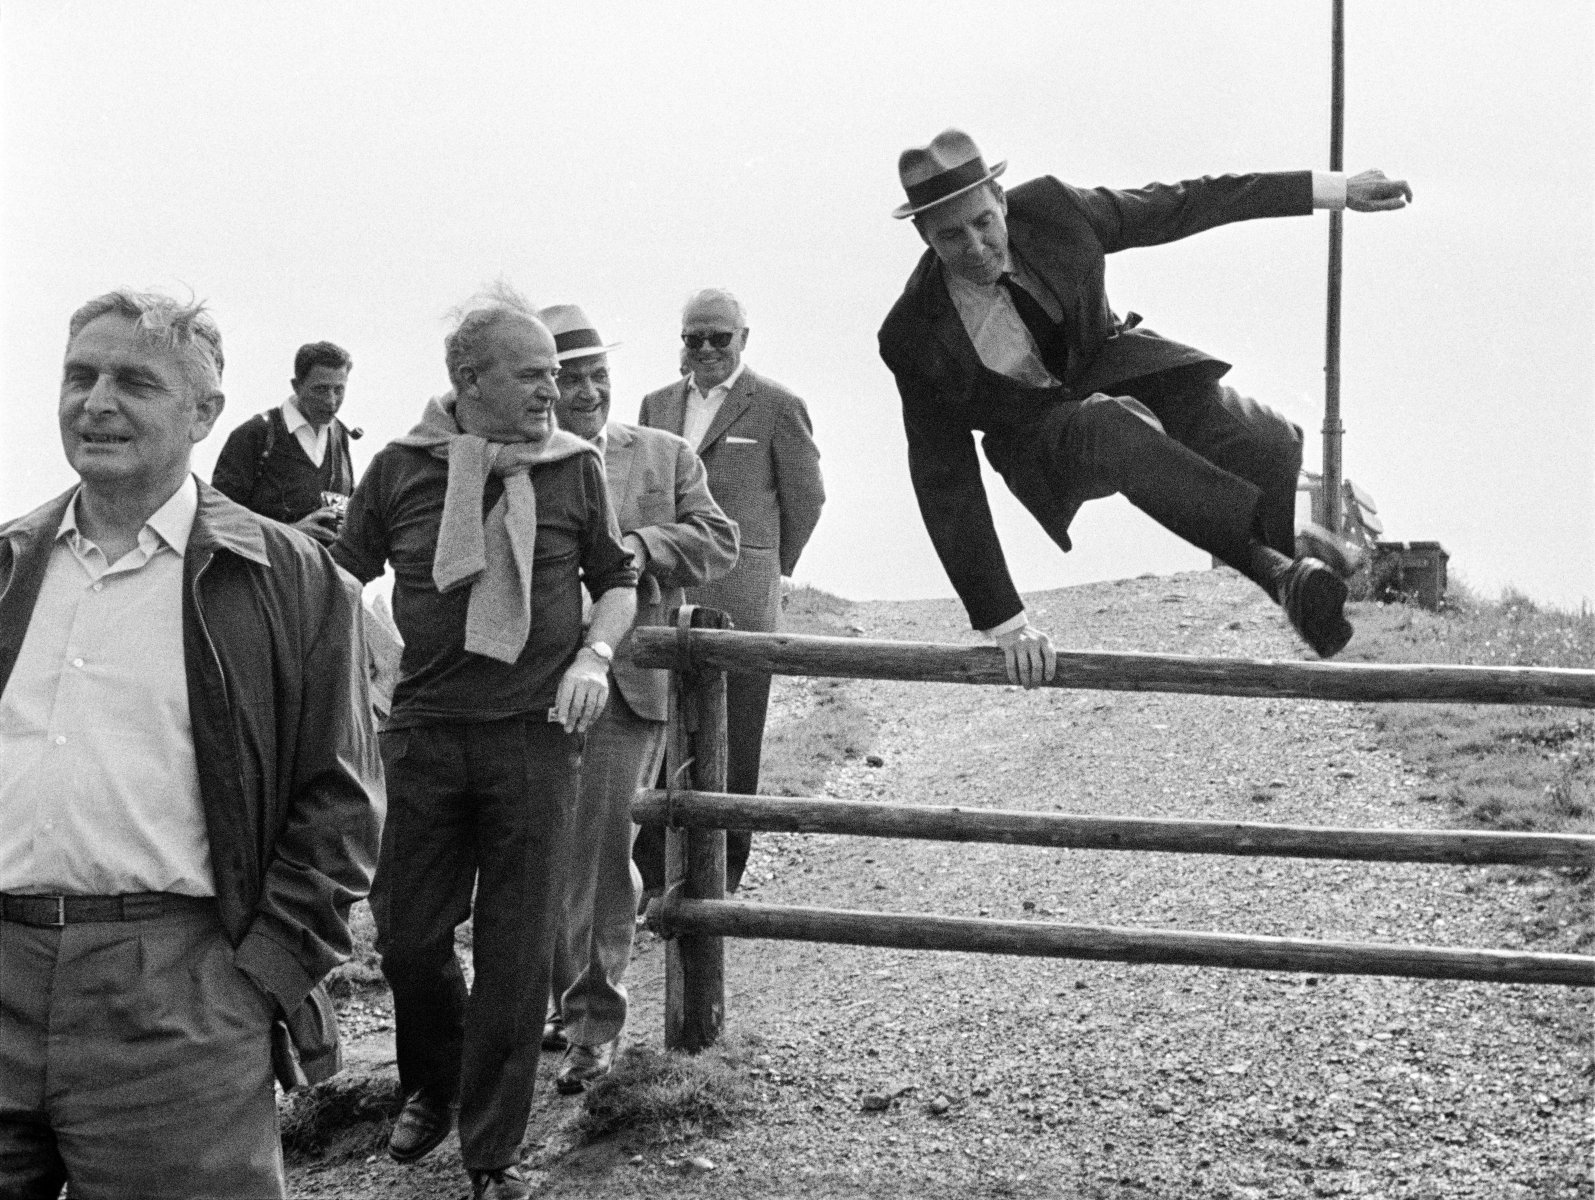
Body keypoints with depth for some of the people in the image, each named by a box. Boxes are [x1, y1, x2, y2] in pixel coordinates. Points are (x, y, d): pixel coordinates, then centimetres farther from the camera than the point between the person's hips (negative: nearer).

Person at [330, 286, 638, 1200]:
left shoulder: (577, 467, 2)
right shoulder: (402, 469, 1)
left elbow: (618, 582, 12)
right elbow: (341, 581, 12)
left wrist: (595, 656, -5)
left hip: (535, 735, -1)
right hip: (424, 733, 1)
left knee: (517, 954, 2)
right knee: (408, 935, 8)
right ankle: (432, 1087, 38)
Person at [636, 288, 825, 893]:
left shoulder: (778, 407, 0)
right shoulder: (657, 405, 15)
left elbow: (806, 498, 7)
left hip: (737, 599, -4)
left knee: (730, 746, 3)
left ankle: (720, 880, 13)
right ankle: (655, 875, 11)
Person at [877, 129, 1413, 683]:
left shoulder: (1049, 207, -17)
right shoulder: (914, 335, -21)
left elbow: (1181, 204, -4)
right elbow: (945, 483, -16)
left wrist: (1334, 189, -3)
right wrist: (1005, 624, -17)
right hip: (1044, 437, -3)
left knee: (1267, 444, -28)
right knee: (1114, 432, -40)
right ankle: (1283, 566, -41)